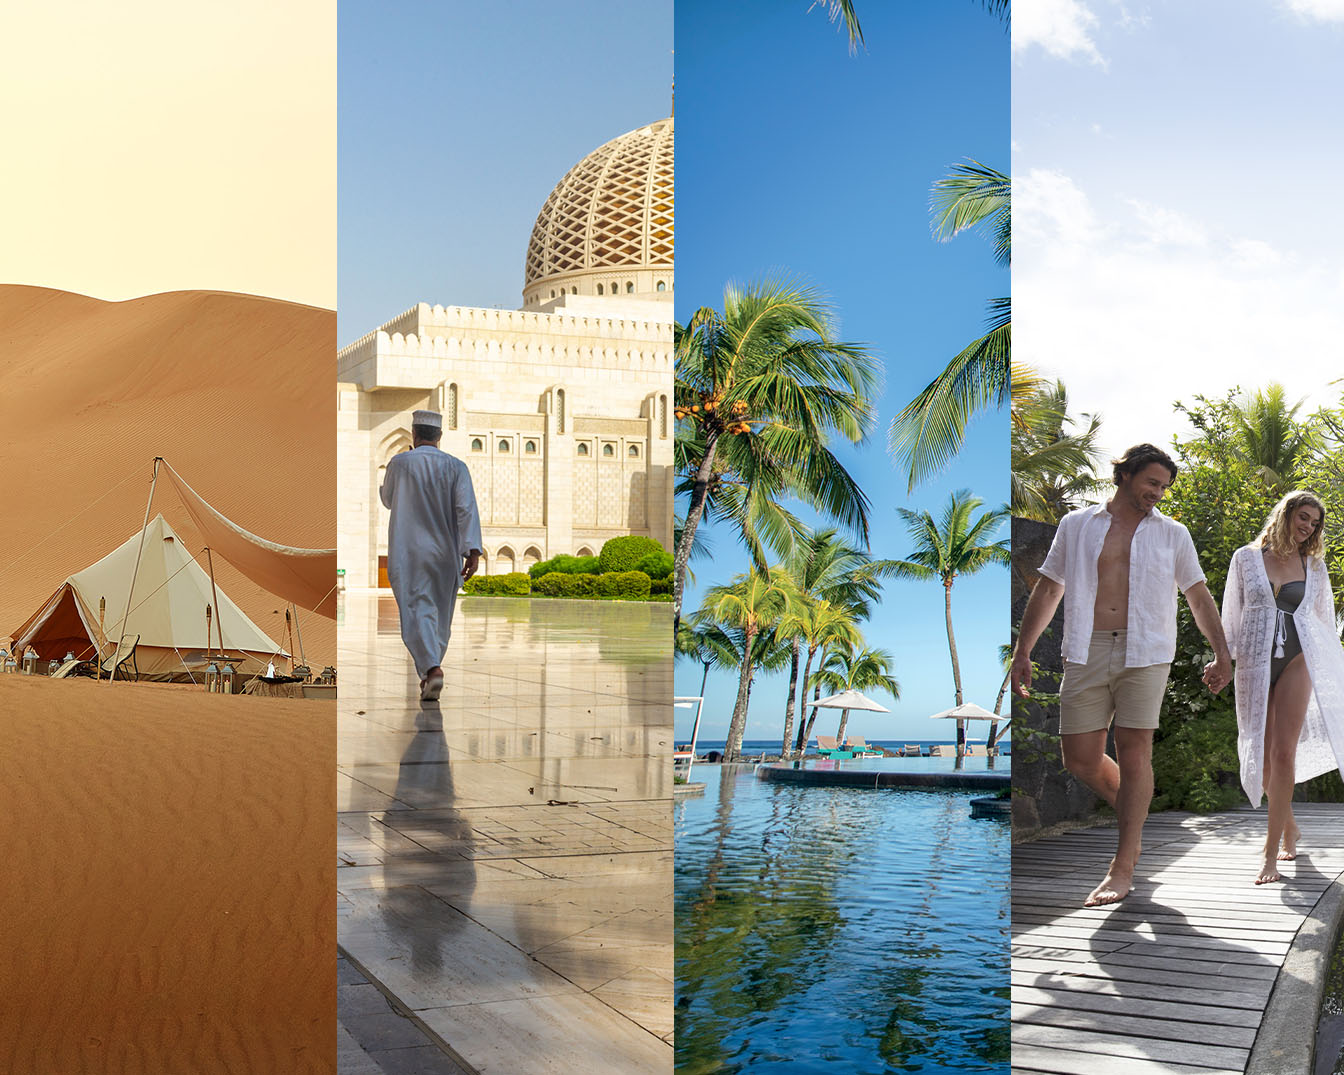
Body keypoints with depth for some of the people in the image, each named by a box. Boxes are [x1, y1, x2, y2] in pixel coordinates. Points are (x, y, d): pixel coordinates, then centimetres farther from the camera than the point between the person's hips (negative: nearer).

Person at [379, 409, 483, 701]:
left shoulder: (399, 463, -3)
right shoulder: (456, 467, -1)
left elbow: (387, 500, 14)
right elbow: (467, 509, -13)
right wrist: (473, 551, -17)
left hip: (408, 553, -2)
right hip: (445, 554, 2)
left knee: (418, 611, -7)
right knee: (440, 615, 17)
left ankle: (432, 669, -27)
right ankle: (430, 672, 29)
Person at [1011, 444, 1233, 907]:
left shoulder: (1172, 534, 12)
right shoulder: (1076, 525, 11)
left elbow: (1199, 597, 16)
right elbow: (1048, 590, 13)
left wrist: (1222, 653, 9)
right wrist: (1022, 651, 8)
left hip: (1144, 653, -1)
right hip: (1086, 653, 1)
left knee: (1133, 751, -7)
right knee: (1080, 758, -1)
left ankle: (1123, 866, -1)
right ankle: (1133, 814, 29)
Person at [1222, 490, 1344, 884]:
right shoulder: (1246, 558, 6)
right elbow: (1231, 615, 10)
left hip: (1298, 660, 0)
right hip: (1254, 663, 0)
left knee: (1283, 753, -11)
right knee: (1263, 757, 1)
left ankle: (1271, 854, -11)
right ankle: (1289, 827, 26)